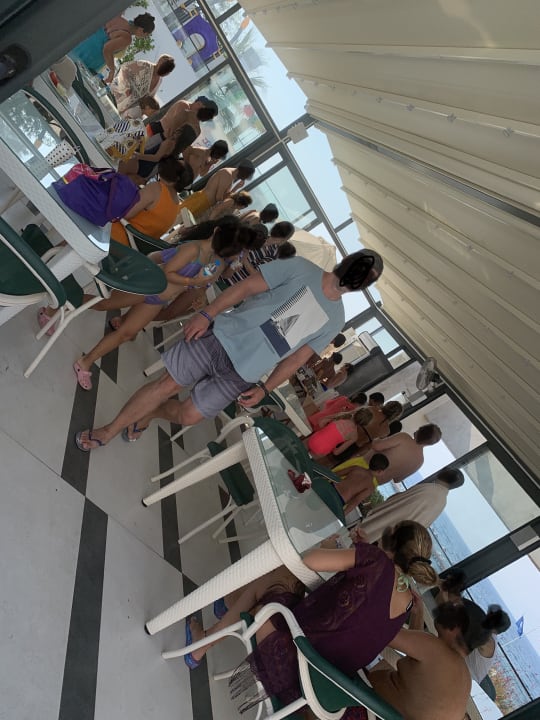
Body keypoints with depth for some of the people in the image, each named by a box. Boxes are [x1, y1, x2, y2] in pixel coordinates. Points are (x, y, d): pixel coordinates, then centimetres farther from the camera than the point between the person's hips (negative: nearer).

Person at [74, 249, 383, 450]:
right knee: (167, 385, -1)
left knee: (189, 416, 3)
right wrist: (207, 314, -12)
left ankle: (149, 414, 35)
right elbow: (246, 287, -4)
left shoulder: (335, 319, 7)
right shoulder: (302, 268, -3)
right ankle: (109, 431, 20)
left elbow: (295, 359, 8)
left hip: (242, 374, 3)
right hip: (222, 337, -2)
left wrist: (265, 388, 0)